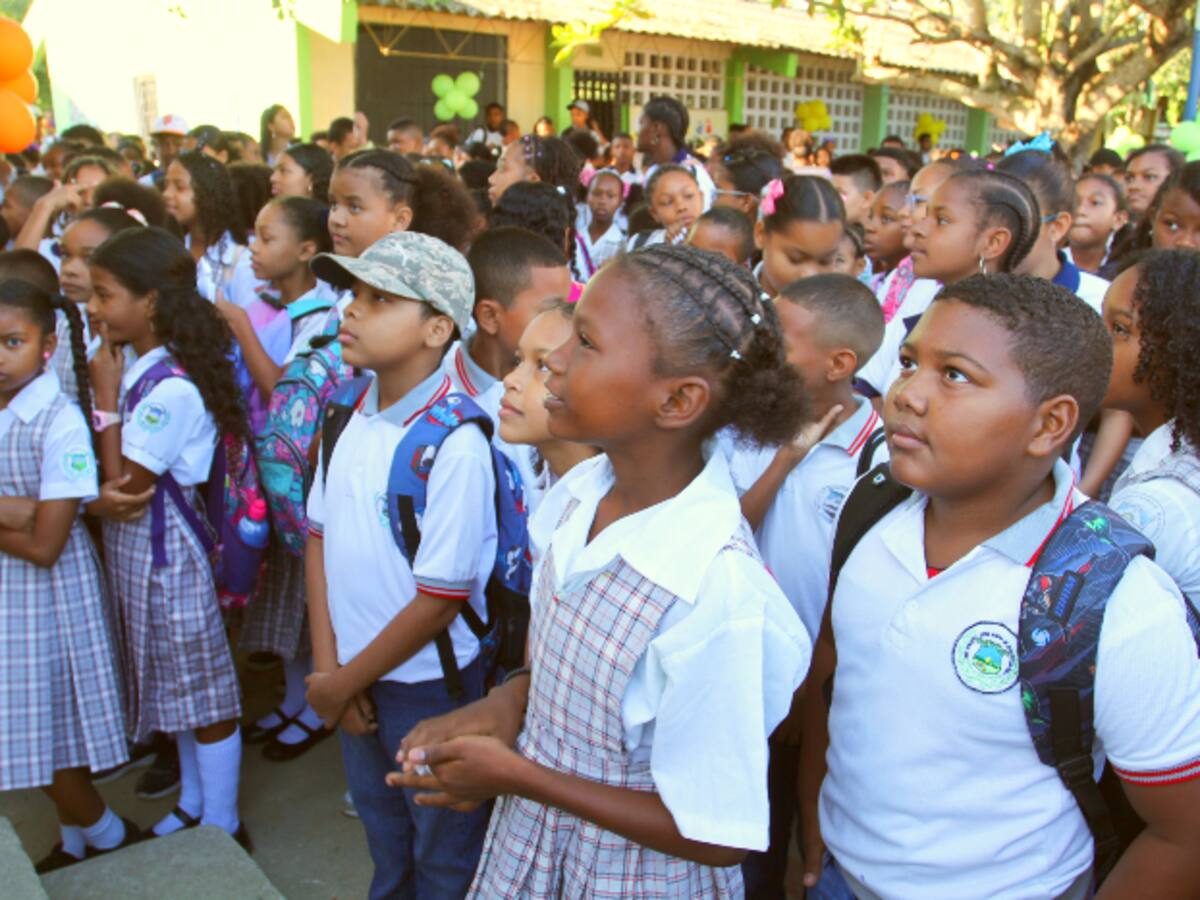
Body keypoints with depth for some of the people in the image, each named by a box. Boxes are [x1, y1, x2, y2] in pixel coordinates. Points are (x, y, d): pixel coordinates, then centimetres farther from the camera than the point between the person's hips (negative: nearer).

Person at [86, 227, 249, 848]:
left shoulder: (171, 389, -25)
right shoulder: (136, 366, 2)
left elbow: (124, 492, -21)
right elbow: (117, 489, 8)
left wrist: (105, 401, -19)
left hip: (162, 550, -9)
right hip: (132, 548, 9)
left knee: (203, 691, 7)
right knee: (176, 685, 22)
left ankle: (223, 825, 24)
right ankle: (193, 803, 40)